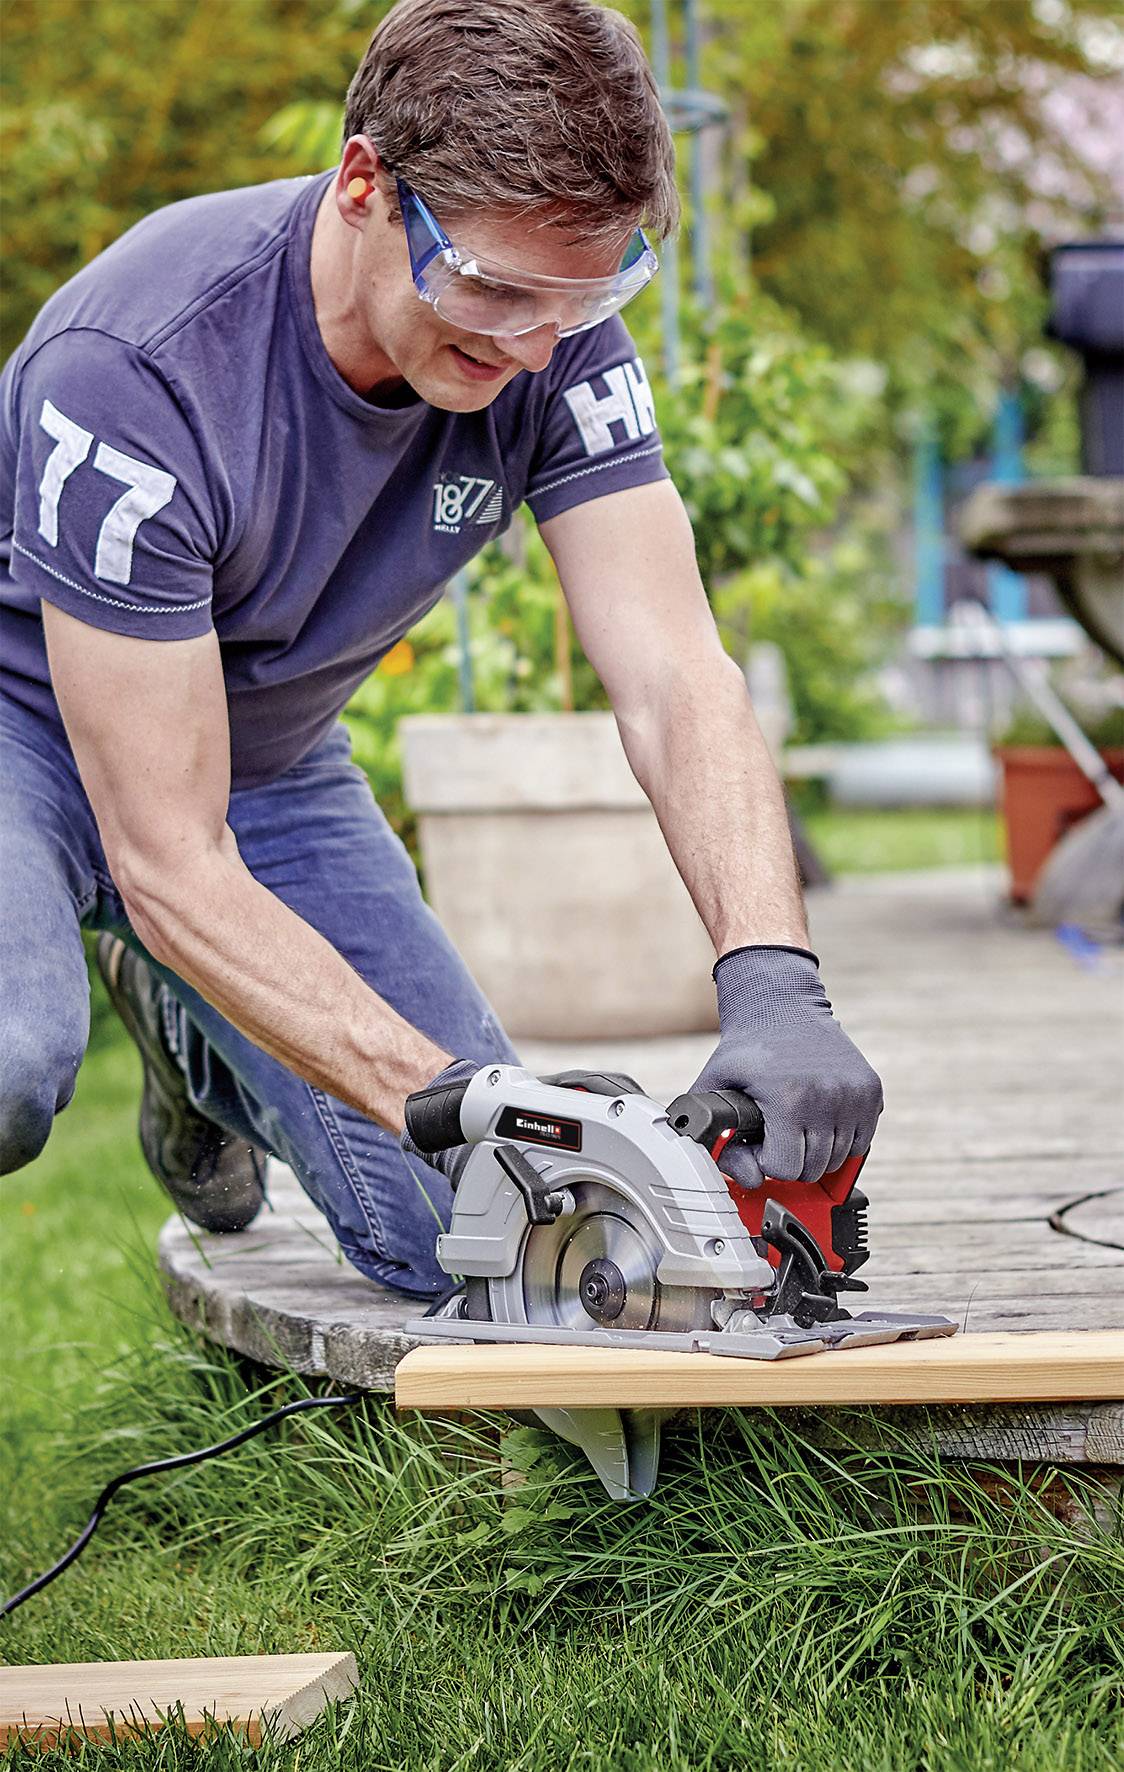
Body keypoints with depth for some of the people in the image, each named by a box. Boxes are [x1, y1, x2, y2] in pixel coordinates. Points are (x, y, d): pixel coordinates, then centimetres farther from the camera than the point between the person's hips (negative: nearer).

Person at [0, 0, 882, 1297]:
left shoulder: (555, 337, -19)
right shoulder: (135, 372, -35)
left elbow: (675, 681, -24)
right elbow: (171, 867, -34)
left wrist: (773, 986, -43)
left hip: (270, 754, 6)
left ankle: (184, 1015, 22)